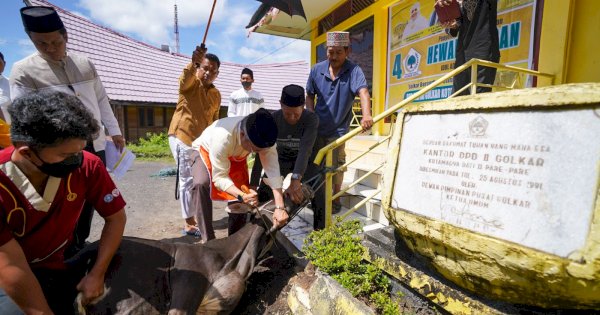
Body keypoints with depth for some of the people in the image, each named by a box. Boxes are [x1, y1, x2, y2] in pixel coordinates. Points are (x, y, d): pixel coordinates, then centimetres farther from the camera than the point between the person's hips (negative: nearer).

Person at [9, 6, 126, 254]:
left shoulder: (85, 63, 7)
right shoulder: (23, 71, -5)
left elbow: (101, 99, 12)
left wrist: (114, 131, 9)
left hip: (95, 144, 4)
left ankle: (81, 244, 33)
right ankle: (68, 250, 25)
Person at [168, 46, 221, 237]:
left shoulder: (216, 94, 10)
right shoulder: (191, 84, -7)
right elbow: (185, 78, -33)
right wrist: (193, 63, -52)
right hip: (182, 138, -7)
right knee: (187, 181, -4)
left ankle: (197, 218, 30)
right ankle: (189, 224, 6)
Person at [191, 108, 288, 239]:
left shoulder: (263, 138, -32)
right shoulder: (223, 136, -44)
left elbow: (273, 172, -33)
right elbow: (220, 177, -36)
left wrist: (280, 207, -39)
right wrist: (242, 195, -51)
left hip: (236, 158, 4)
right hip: (206, 152, -3)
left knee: (239, 203, -5)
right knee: (202, 183, -33)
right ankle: (208, 240, -20)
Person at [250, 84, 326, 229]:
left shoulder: (311, 119, -30)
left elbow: (305, 150, -43)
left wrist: (296, 180, -58)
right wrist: (252, 185, -32)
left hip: (304, 161, -1)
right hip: (280, 160, 1)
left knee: (318, 194, -17)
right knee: (262, 195, -7)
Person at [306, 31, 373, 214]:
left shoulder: (353, 70, -13)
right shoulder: (317, 69, -2)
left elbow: (363, 92, -30)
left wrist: (366, 115, -49)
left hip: (338, 130, -4)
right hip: (316, 128, 4)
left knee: (335, 167, 6)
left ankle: (335, 201, 27)